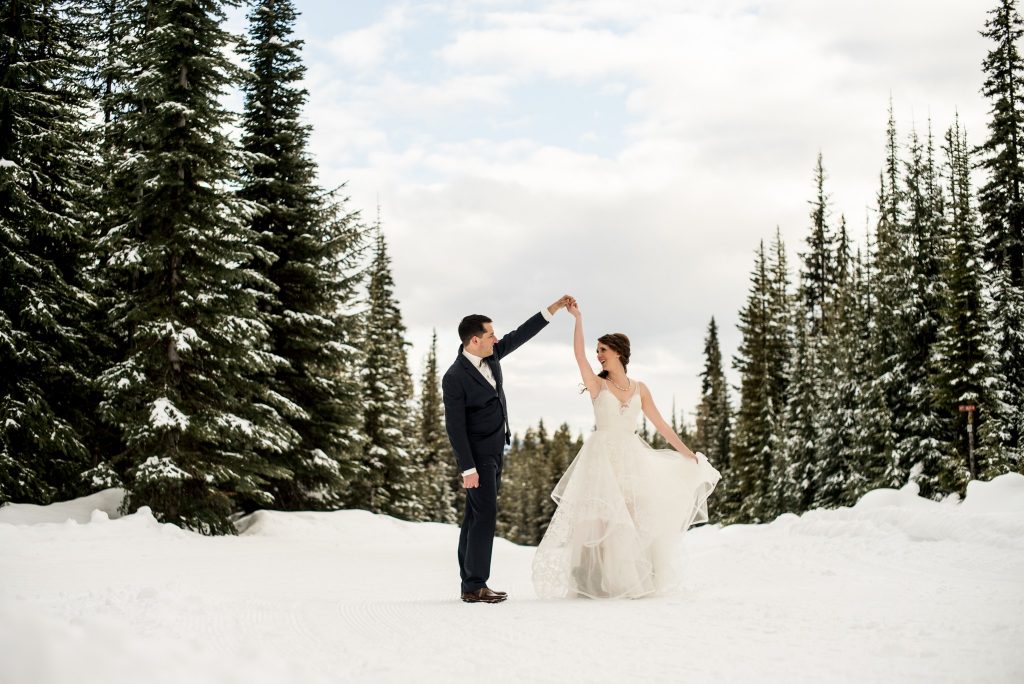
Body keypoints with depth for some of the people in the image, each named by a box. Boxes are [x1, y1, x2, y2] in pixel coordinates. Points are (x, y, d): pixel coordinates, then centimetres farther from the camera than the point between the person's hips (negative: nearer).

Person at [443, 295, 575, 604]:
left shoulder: (489, 355, 0)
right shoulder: (455, 378, -21)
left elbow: (520, 335, 10)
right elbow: (454, 426, -21)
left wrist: (554, 308, 7)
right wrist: (467, 469, -22)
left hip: (495, 450, 9)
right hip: (477, 453, -8)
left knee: (476, 515, 8)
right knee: (485, 514, -12)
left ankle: (470, 583, 10)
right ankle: (475, 586, -10)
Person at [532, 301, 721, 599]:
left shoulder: (640, 389, 9)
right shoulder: (597, 384, 2)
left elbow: (661, 425, 11)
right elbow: (579, 355, -14)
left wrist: (689, 455, 10)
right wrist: (577, 318, -17)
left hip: (632, 458, 3)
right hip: (603, 458, -3)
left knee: (637, 520, 1)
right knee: (605, 519, -7)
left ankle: (636, 580, 12)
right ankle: (604, 581, 0)